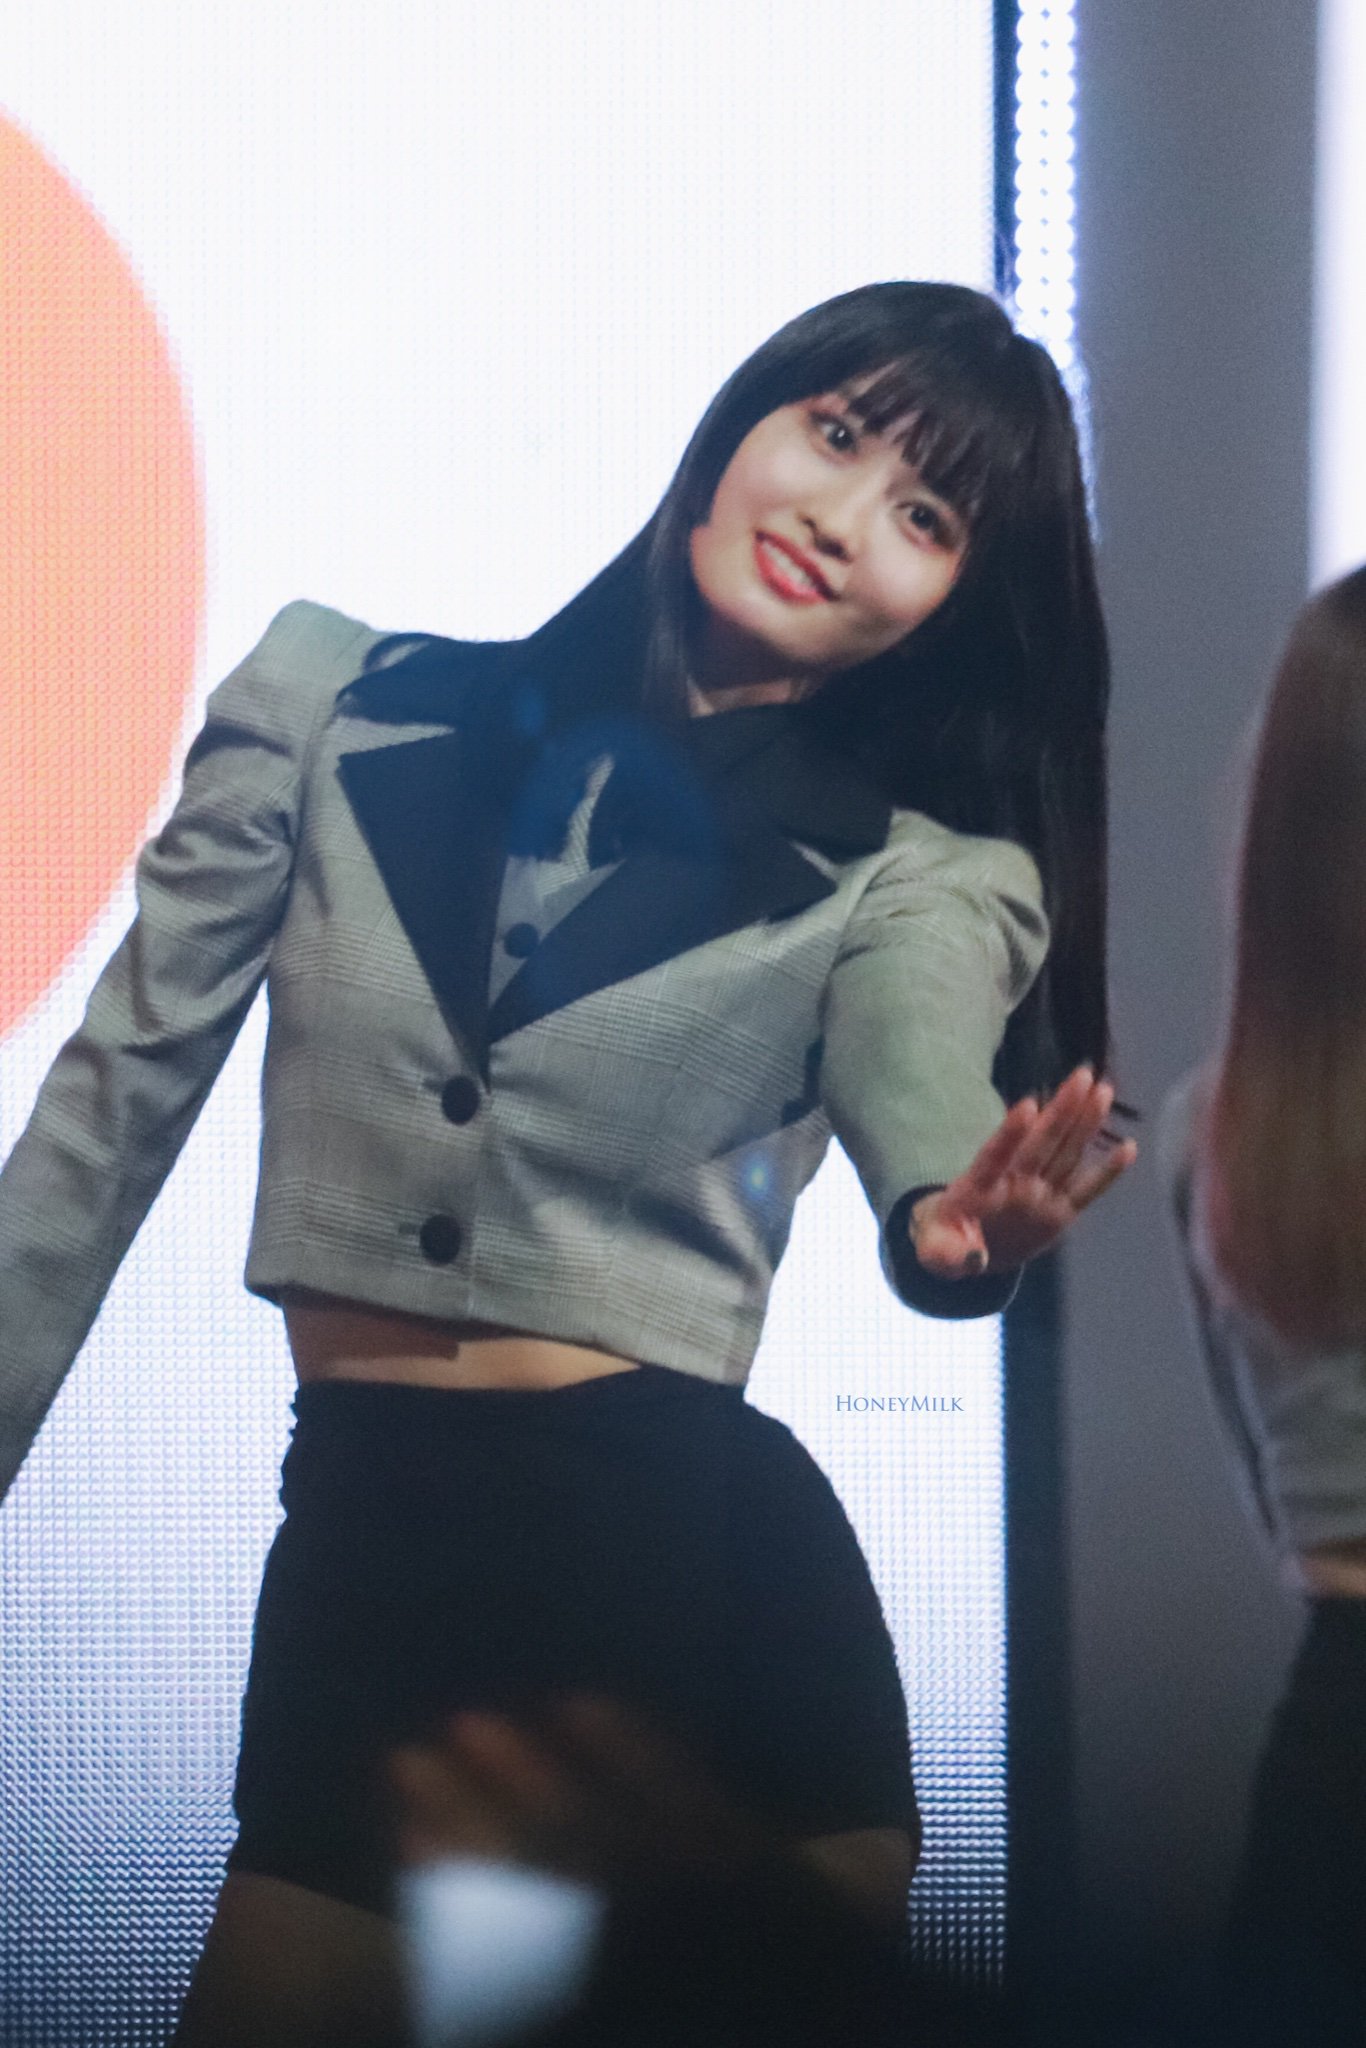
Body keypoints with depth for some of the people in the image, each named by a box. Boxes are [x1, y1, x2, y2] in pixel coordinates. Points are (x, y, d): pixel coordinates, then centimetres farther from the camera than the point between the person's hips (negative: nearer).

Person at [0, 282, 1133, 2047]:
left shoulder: (921, 880, 4)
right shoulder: (342, 705, 5)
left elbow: (922, 1098, -18)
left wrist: (961, 1228, -41)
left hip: (689, 1564, -1)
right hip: (356, 1554, 1)